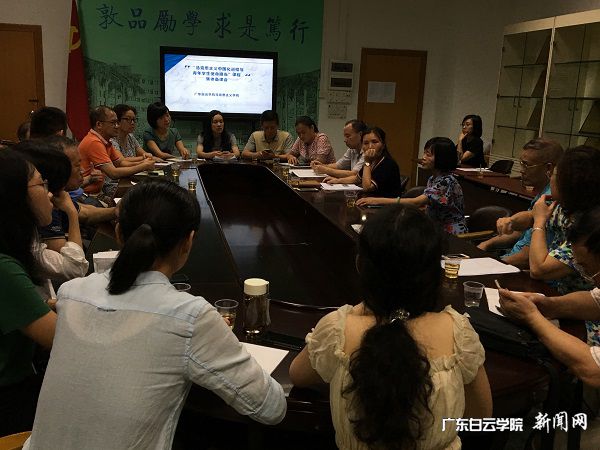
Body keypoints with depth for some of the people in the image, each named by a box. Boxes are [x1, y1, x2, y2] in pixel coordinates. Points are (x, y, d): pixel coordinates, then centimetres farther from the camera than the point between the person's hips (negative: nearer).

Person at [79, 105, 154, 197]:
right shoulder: (94, 142, -20)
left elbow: (120, 162, 13)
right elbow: (114, 173, -24)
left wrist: (142, 163, -5)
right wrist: (143, 167, -16)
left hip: (100, 187, 9)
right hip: (91, 194, -9)